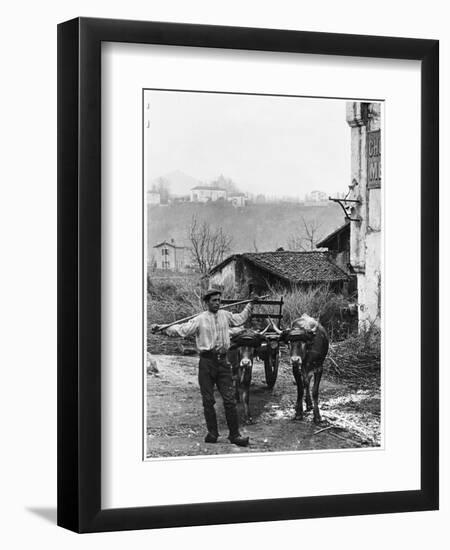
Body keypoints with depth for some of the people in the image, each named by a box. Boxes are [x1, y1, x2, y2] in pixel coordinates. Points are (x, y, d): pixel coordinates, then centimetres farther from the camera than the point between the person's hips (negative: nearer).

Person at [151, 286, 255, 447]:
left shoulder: (226, 315, 10)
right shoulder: (200, 319, -4)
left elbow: (240, 318, 30)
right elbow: (181, 329, -11)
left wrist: (250, 305, 33)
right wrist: (162, 329, -21)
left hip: (223, 361, 3)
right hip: (207, 361, -3)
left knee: (229, 400, -1)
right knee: (208, 400, 3)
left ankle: (234, 434, 4)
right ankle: (212, 433, 13)